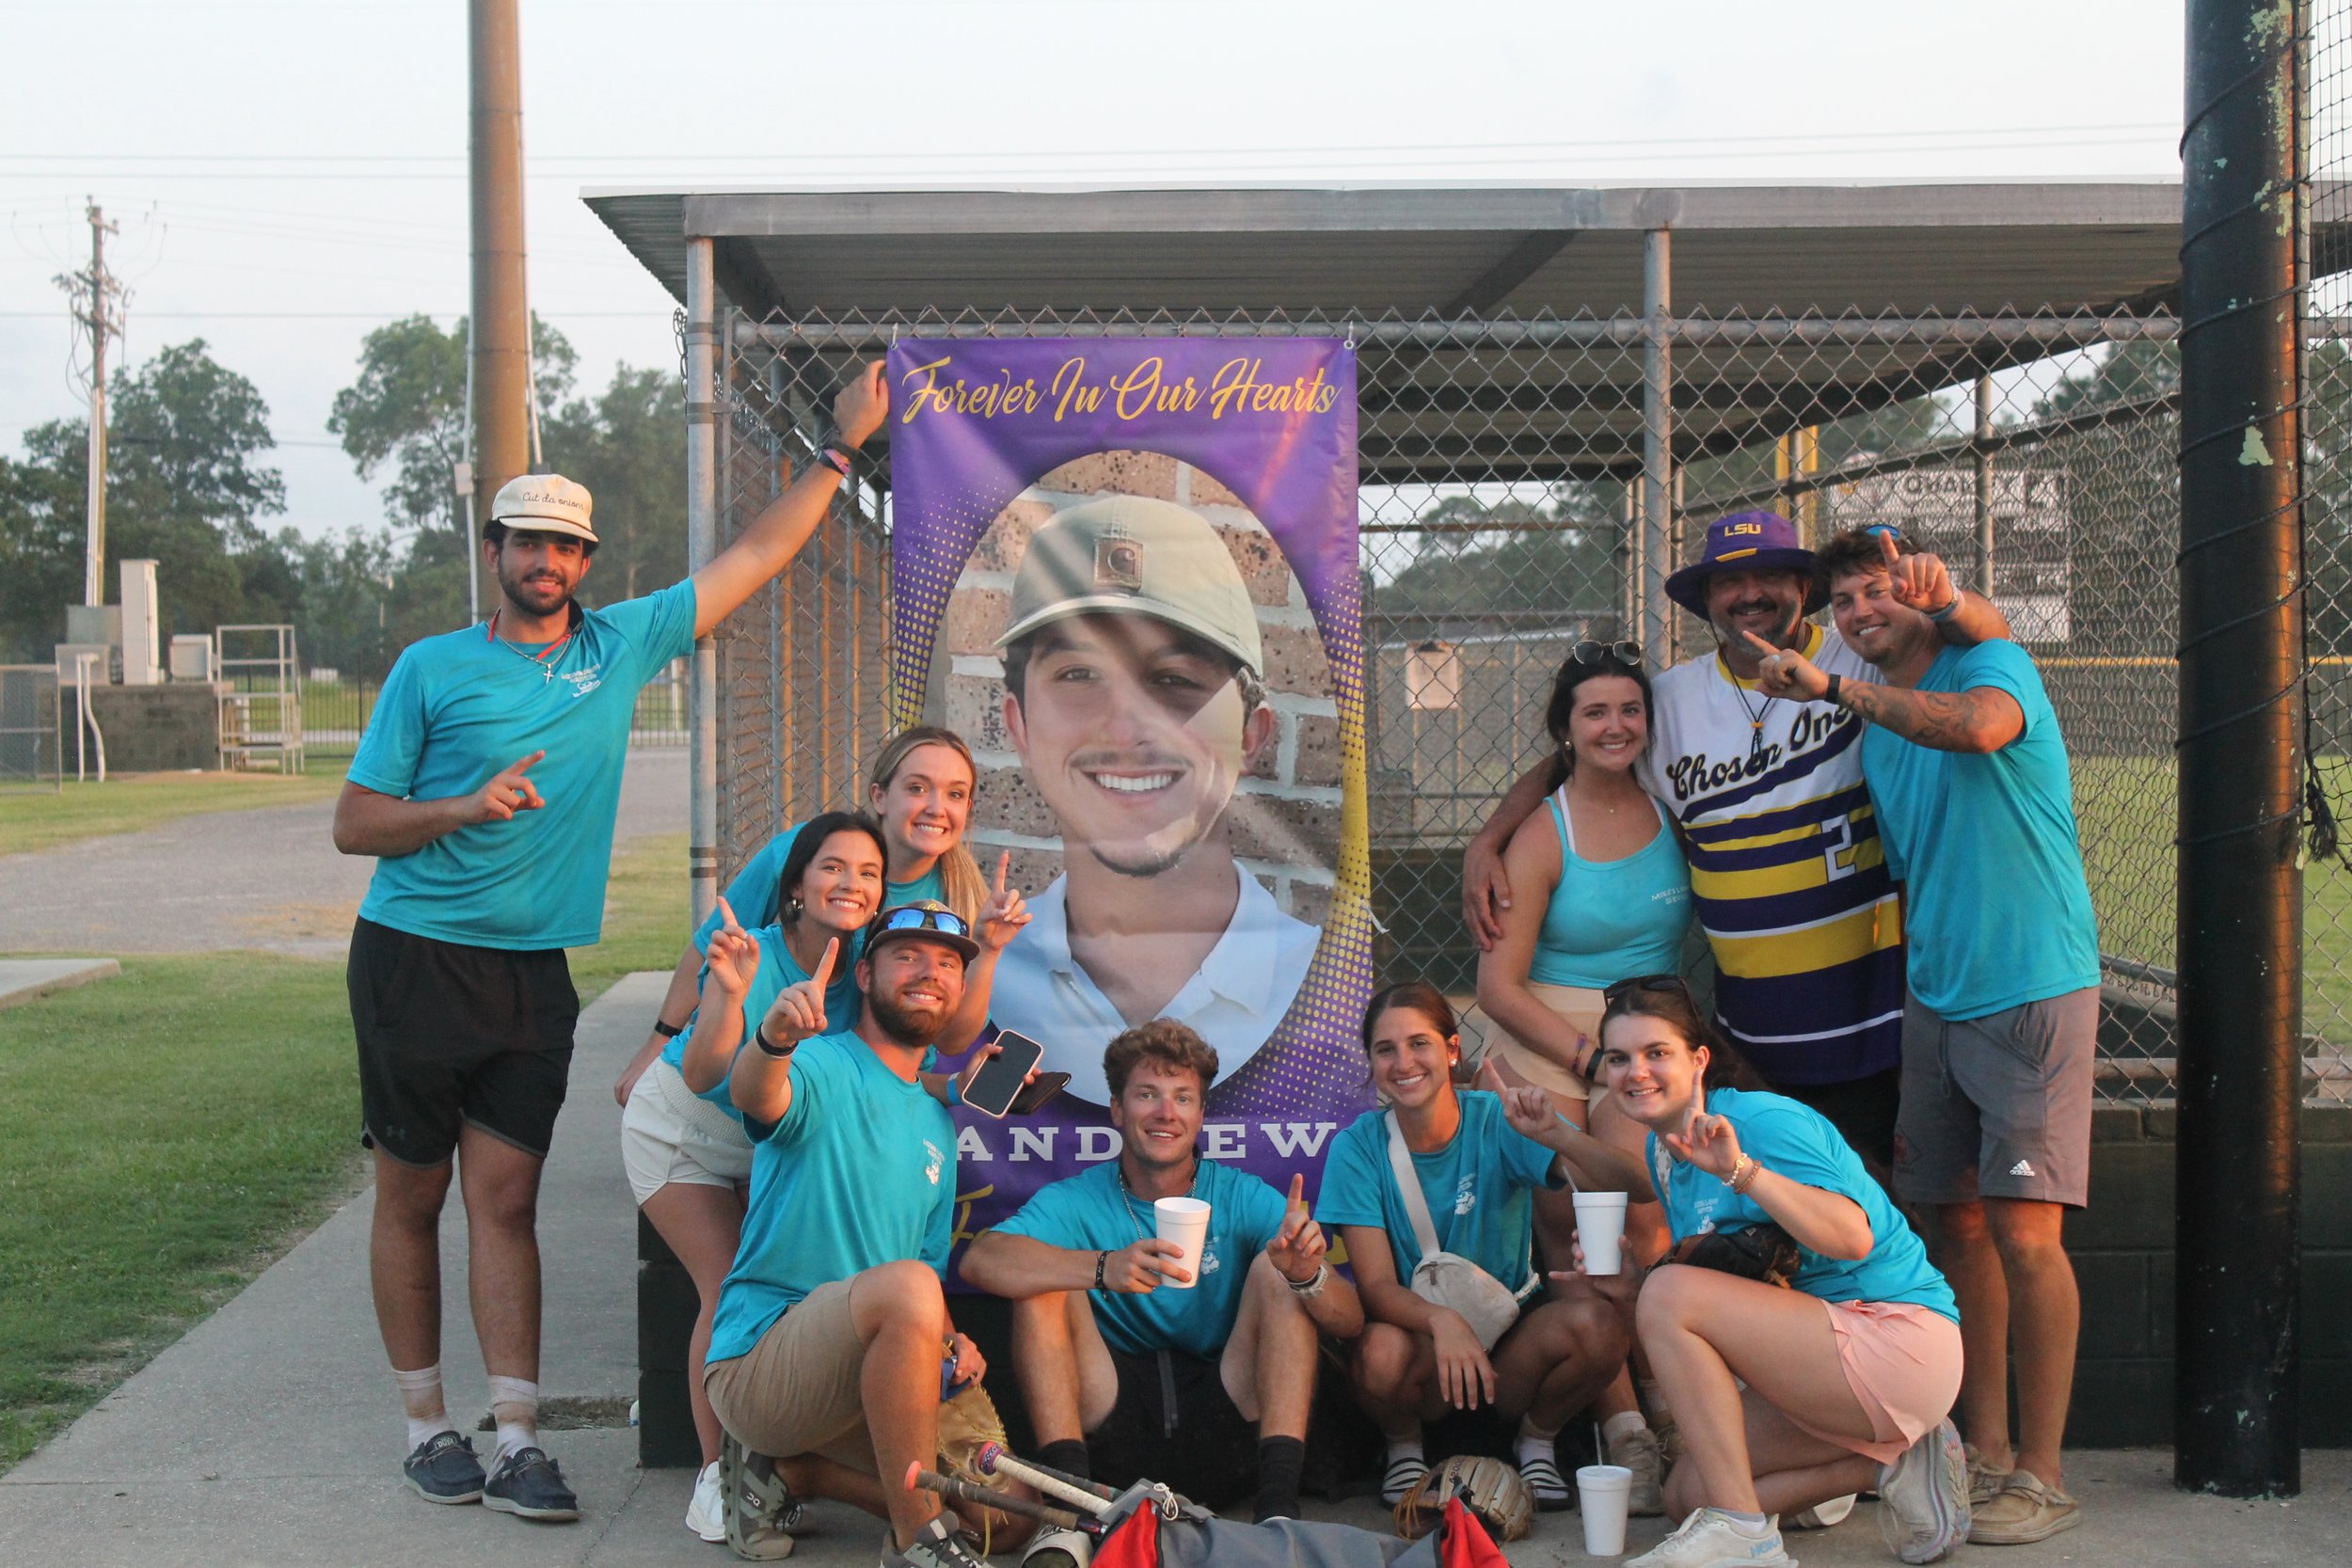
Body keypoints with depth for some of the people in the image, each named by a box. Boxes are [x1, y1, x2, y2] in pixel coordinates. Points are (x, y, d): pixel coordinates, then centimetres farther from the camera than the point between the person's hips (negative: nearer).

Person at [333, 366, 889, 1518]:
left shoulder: (624, 645, 8)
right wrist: (466, 807, -17)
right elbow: (354, 825, -1)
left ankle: (518, 1442, 1)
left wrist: (842, 447, 11)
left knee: (505, 1199, 1)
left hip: (532, 970, 2)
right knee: (411, 1196, 6)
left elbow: (759, 554, 12)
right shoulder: (433, 669, -1)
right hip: (414, 955, -2)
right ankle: (426, 1425, 16)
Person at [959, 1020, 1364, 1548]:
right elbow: (979, 1260, -22)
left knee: (1275, 1270, -14)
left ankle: (1278, 1504, -27)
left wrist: (1308, 1274, -31)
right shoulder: (1075, 1202, 1)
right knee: (1045, 1283, -15)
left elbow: (1349, 1322, -6)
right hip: (1117, 1434, -1)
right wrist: (1103, 1268, -38)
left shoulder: (1243, 1199, 3)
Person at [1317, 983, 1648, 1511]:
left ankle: (1538, 1440, 2)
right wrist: (1441, 1320, -36)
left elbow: (1629, 1186, -19)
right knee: (1381, 1352, -35)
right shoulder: (1358, 1147, -8)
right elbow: (1376, 1286, -14)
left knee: (1597, 1325, -30)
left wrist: (1555, 1136, -39)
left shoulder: (1498, 1121, -10)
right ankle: (1404, 1447, 1)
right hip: (1419, 1333, 0)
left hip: (1512, 1338, 1)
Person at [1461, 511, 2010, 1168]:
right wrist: (1485, 846, 5)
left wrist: (1945, 601, -28)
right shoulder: (1671, 699, 7)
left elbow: (1989, 637, -6)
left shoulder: (1862, 662, -4)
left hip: (1870, 1008, -3)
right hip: (1751, 1025, 4)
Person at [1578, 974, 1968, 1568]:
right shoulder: (1664, 1151, 11)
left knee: (1669, 1294, -24)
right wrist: (1631, 1284, -2)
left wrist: (1742, 1171, -35)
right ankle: (1898, 1460, 7)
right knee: (1687, 1493, 4)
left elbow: (1854, 1238, -27)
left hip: (1899, 1338, -10)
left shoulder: (1759, 1120, -15)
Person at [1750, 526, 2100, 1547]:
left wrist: (1834, 690, -28)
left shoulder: (1989, 663, -5)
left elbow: (1979, 728, -30)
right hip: (1934, 1001, 7)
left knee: (2024, 1231, -9)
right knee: (1958, 1226, 7)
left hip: (2033, 989, -7)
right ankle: (1982, 1454, 17)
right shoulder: (1875, 731, 16)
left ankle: (2041, 1478, -1)